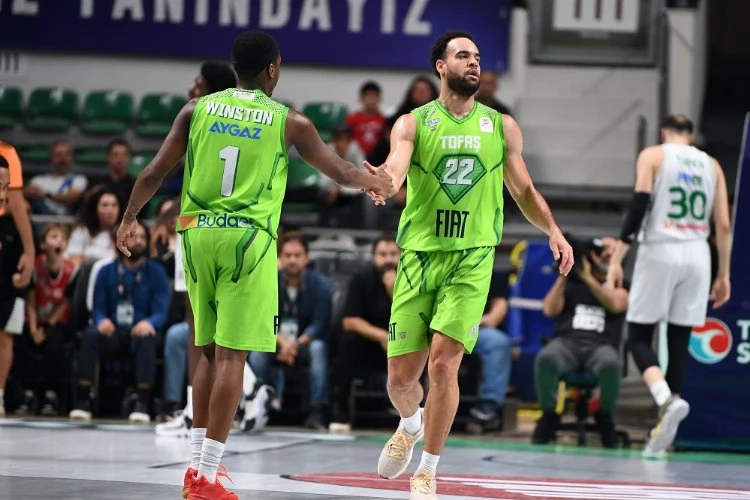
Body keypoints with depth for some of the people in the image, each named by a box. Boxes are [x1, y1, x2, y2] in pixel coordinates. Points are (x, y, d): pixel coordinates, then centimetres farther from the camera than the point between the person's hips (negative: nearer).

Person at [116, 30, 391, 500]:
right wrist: (374, 181, 34)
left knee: (209, 351, 17)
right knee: (232, 356, -3)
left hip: (198, 233, 4)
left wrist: (129, 219, 22)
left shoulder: (198, 109, 8)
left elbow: (155, 172, 6)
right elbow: (339, 171, 12)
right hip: (247, 238, -4)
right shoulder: (288, 121, 2)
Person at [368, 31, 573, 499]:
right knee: (401, 376, 2)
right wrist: (384, 183, -39)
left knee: (443, 364, -15)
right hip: (419, 255, 0)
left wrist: (553, 230, 4)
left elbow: (524, 190, 19)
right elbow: (395, 169, -15)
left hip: (472, 258, 0)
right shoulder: (413, 123, 3)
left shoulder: (502, 127, 10)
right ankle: (411, 426, 38)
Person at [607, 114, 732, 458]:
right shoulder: (711, 165, 14)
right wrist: (723, 274, 16)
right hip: (697, 255, 3)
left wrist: (616, 259, -7)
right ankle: (663, 436, 6)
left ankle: (667, 400, -24)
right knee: (679, 342, 7)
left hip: (660, 252, -3)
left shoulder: (653, 156, 4)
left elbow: (639, 207, -7)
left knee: (638, 337, 4)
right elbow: (723, 226, 9)